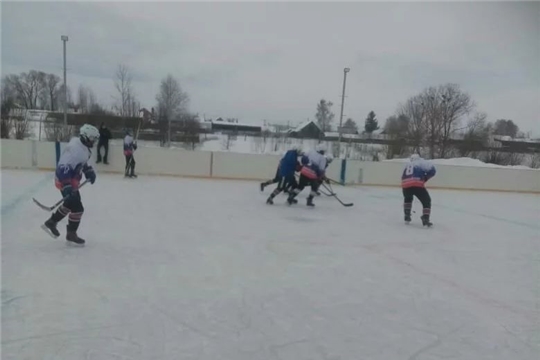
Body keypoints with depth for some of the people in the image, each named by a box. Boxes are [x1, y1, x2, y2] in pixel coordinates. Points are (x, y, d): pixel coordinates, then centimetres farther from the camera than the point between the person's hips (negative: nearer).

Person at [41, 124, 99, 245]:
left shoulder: (82, 145, 2)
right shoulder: (76, 149, -29)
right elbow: (63, 168, -34)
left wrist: (89, 171, 9)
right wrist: (67, 186, -38)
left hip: (71, 180, 10)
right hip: (65, 181, -10)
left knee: (71, 203, 26)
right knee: (77, 208, -4)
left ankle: (51, 222, 39)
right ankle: (71, 234, 12)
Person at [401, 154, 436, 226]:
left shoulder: (407, 165, 31)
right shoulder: (421, 162, 16)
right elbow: (432, 170, 5)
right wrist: (426, 177, 18)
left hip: (405, 185, 5)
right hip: (417, 184, -5)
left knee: (408, 198, 35)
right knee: (426, 201, 10)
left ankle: (407, 216, 32)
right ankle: (425, 219, -1)